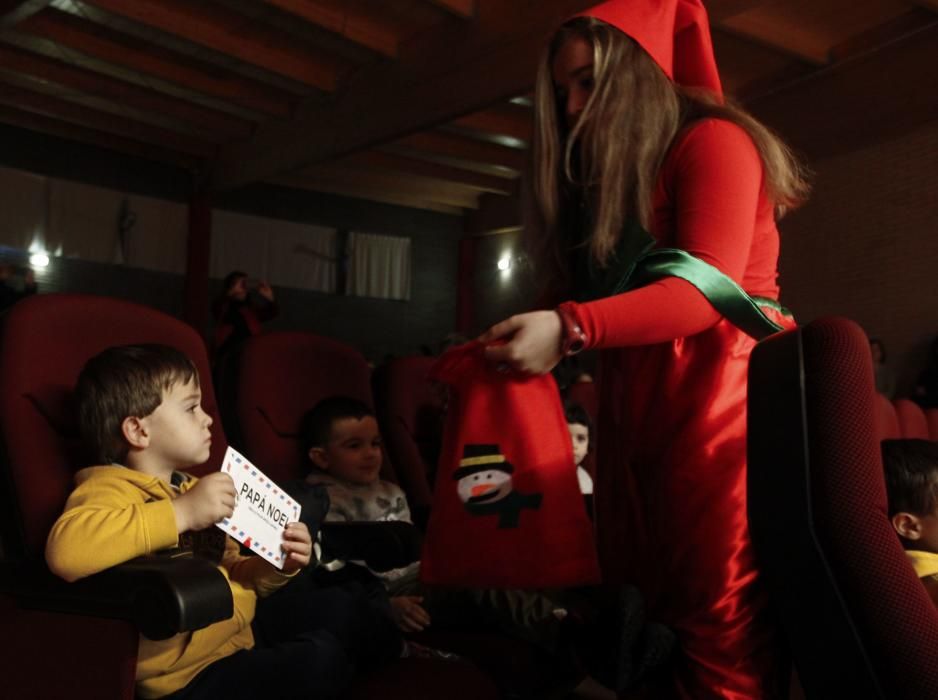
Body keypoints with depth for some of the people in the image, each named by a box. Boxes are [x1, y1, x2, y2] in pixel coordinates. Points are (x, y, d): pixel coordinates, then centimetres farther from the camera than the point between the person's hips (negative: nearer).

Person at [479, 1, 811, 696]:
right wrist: (507, 343, 5)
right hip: (632, 415, 8)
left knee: (718, 634, -8)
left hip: (718, 406, -8)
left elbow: (704, 289, -16)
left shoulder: (713, 142, -1)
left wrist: (569, 329, -28)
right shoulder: (602, 180, 27)